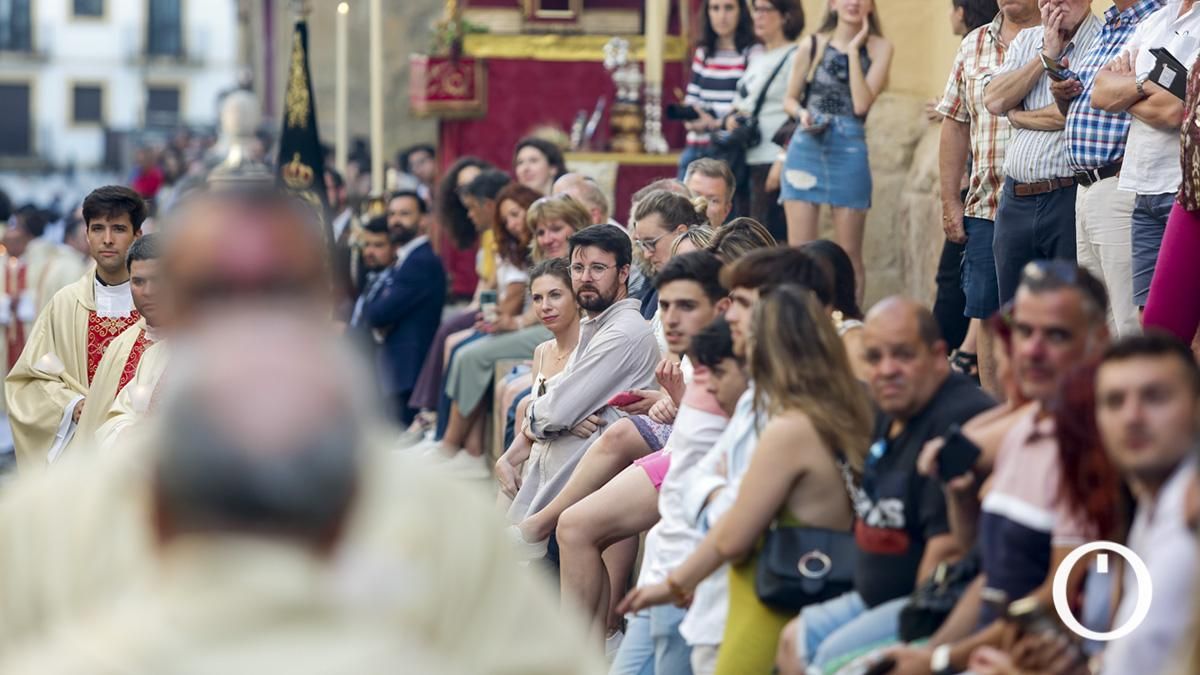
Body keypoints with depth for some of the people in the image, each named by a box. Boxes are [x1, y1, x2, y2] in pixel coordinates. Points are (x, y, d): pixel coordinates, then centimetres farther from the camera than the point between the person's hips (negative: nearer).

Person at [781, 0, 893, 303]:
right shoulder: (814, 45, 5)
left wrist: (853, 49, -9)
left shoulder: (878, 47, 1)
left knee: (849, 255, 3)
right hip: (806, 148, 1)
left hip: (849, 151, -1)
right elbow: (789, 99, 13)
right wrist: (802, 113, -9)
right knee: (798, 251, -1)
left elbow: (862, 104, -10)